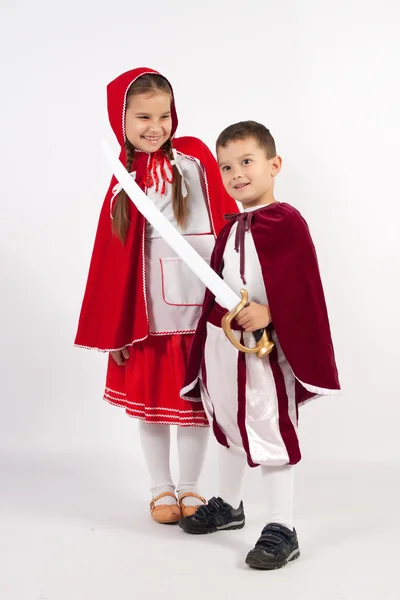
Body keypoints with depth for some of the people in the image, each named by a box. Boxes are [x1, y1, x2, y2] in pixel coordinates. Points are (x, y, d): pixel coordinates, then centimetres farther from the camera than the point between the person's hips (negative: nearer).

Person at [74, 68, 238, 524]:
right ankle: (160, 488, 30)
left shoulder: (194, 156, -1)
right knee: (151, 399, 11)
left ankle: (189, 487, 29)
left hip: (199, 303, -1)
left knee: (195, 399, 11)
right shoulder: (124, 182, 1)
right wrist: (114, 328, 3)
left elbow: (227, 218, -3)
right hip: (149, 309, 1)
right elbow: (113, 257, 3)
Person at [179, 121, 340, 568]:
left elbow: (302, 286, -17)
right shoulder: (230, 227, 10)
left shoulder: (287, 222, -12)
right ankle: (228, 505, 40)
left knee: (270, 430, -3)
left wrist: (268, 312, -29)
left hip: (265, 343, -8)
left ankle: (281, 529, 8)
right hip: (221, 340, 8)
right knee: (226, 422, 20)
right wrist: (208, 338, 13)